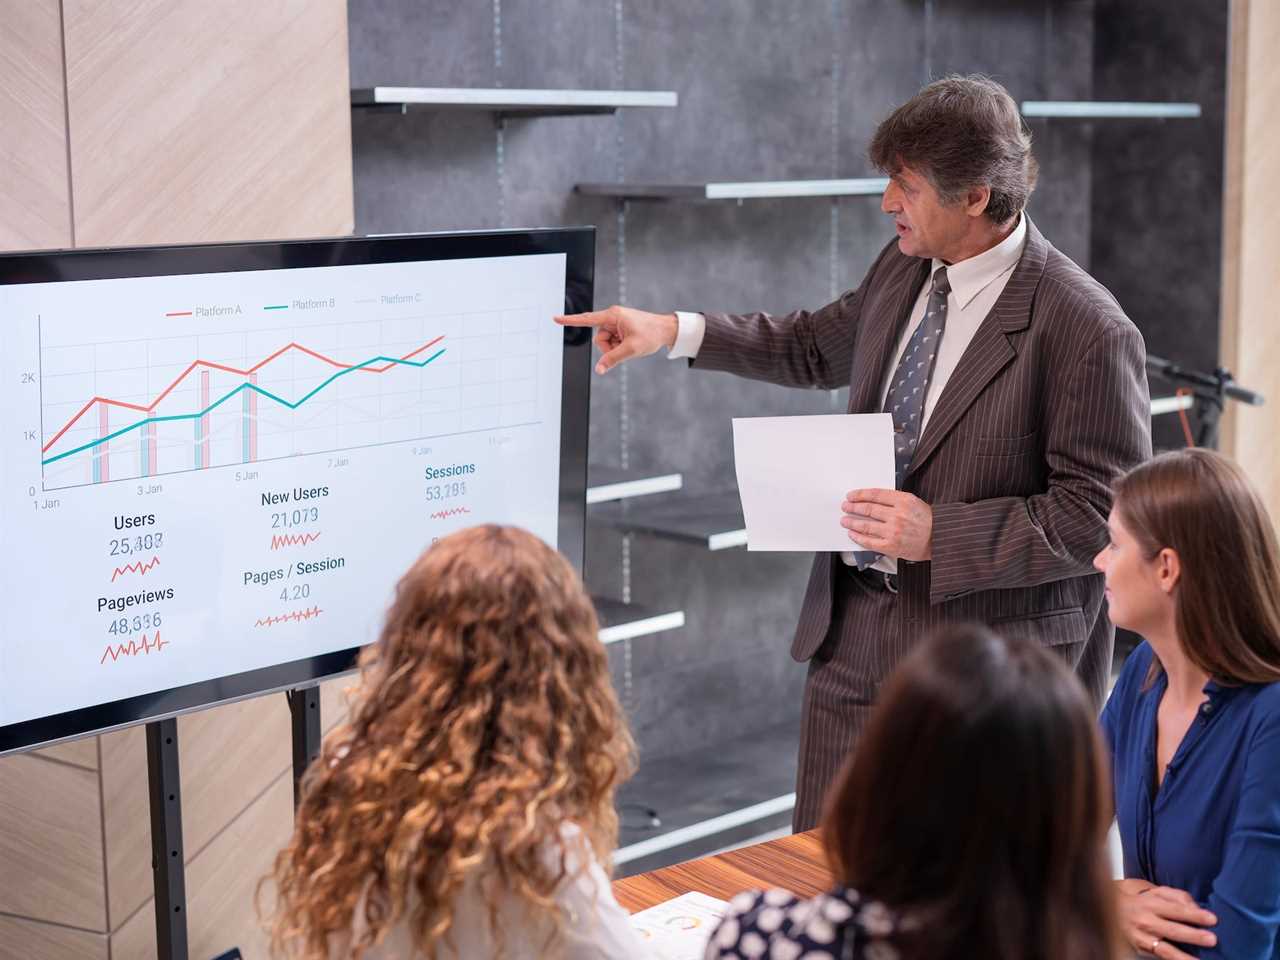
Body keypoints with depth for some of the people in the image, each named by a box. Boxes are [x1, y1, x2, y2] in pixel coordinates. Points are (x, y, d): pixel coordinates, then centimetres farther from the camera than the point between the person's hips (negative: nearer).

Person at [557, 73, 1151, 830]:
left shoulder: (1090, 333, -19)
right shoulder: (904, 269, 4)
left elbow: (1104, 514, -18)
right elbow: (819, 348, 23)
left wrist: (941, 535, -23)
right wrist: (672, 332, 16)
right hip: (855, 626, 7)